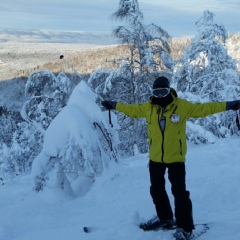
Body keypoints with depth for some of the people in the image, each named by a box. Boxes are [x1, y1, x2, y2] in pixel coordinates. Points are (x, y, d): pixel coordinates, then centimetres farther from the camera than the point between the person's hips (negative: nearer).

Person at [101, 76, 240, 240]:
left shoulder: (182, 106, -9)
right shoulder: (148, 107, -1)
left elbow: (203, 109, -4)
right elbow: (131, 109, 15)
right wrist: (114, 105, 20)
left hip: (175, 157, -4)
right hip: (155, 157, 4)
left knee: (179, 192, -6)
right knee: (156, 190, 16)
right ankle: (165, 219, 36)